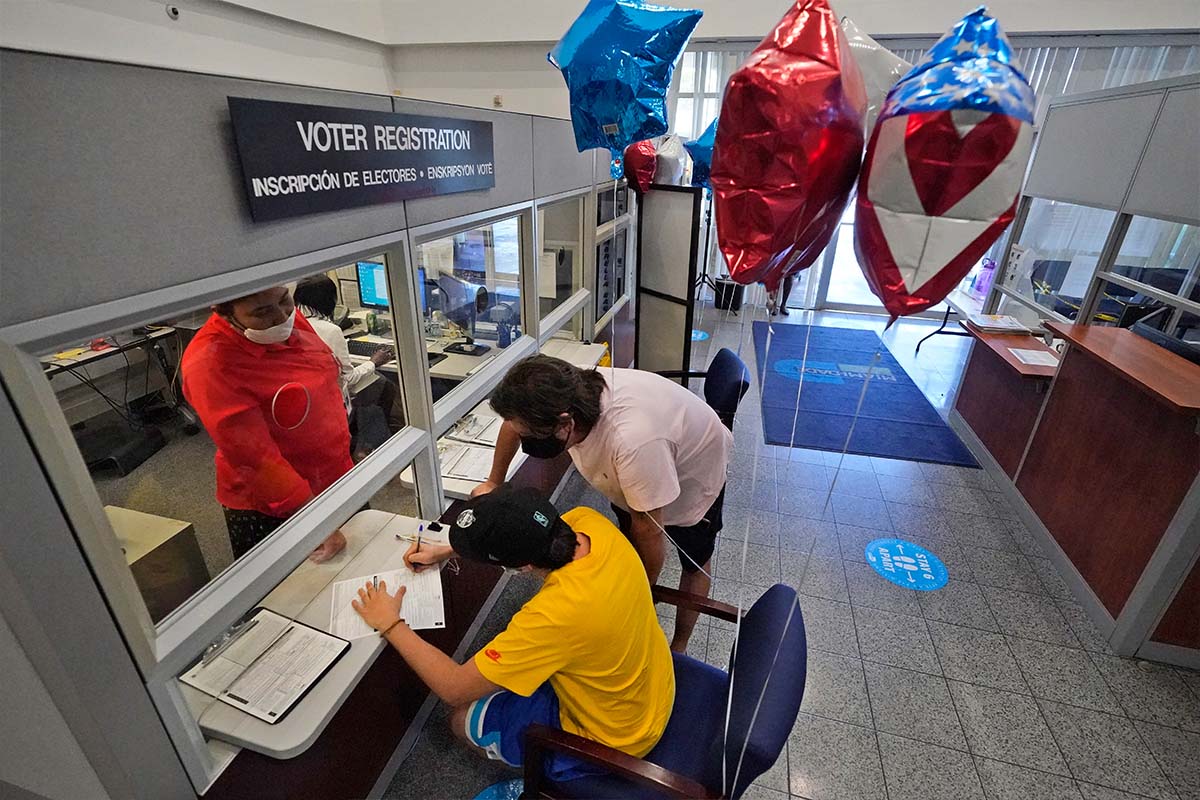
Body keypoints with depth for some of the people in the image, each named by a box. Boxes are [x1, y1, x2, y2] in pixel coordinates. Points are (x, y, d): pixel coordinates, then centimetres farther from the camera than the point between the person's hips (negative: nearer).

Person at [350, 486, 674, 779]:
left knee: (463, 720, 8)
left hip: (615, 735, -6)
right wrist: (446, 551, -2)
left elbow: (455, 688, -25)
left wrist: (390, 624, -13)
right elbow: (527, 534, 2)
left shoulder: (554, 615, -40)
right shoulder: (590, 522, -22)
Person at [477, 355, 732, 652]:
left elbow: (648, 530, -34)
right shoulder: (569, 392, -31)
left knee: (694, 564, 16)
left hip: (693, 475, -5)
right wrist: (493, 482, 3)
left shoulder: (633, 439, -50)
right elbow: (515, 422, -6)